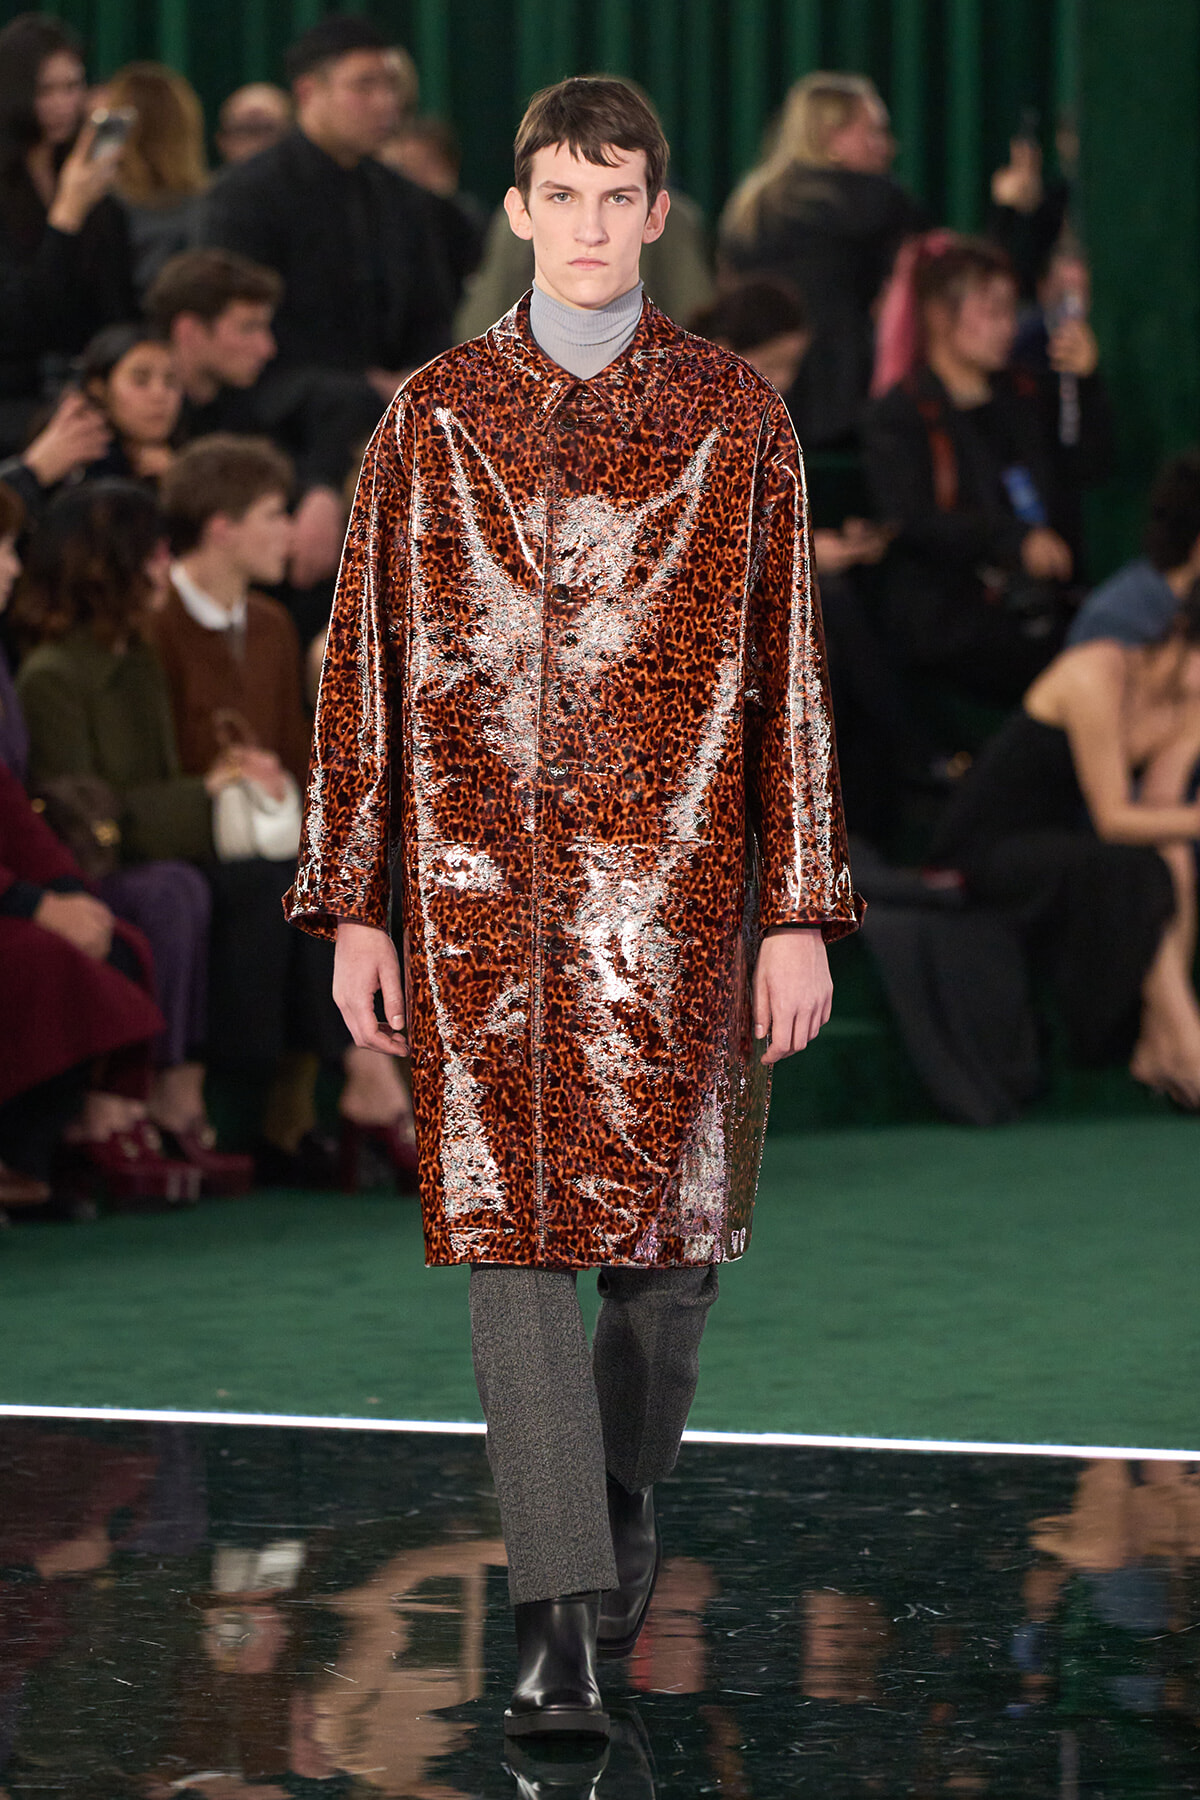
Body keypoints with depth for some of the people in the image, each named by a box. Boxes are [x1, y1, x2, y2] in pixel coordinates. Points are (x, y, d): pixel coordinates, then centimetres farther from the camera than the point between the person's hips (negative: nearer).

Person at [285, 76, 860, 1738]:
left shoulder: (735, 419, 4)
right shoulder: (434, 421, 7)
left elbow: (787, 678, 3)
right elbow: (364, 670, 9)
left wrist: (798, 914, -1)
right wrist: (353, 908, 4)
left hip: (674, 886, 0)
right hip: (481, 893, 0)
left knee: (674, 1228, 7)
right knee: (516, 1235, -6)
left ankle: (626, 1487, 36)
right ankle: (563, 1621, -7)